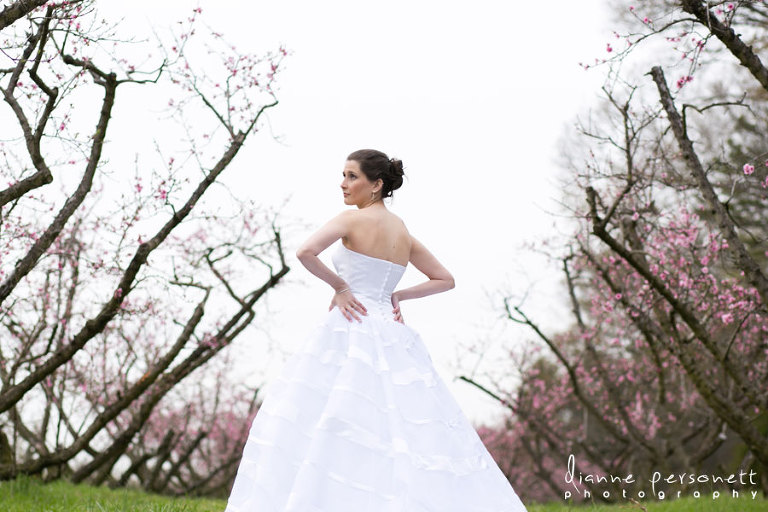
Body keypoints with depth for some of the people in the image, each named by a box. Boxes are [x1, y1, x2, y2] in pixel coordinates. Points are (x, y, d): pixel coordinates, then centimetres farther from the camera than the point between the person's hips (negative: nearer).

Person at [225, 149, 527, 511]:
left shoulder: (353, 219, -4)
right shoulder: (403, 232, 15)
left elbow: (305, 252, -20)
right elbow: (445, 280, 22)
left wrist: (338, 285, -6)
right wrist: (399, 295, 14)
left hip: (350, 329, -7)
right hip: (391, 331, 7)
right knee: (403, 423, 5)